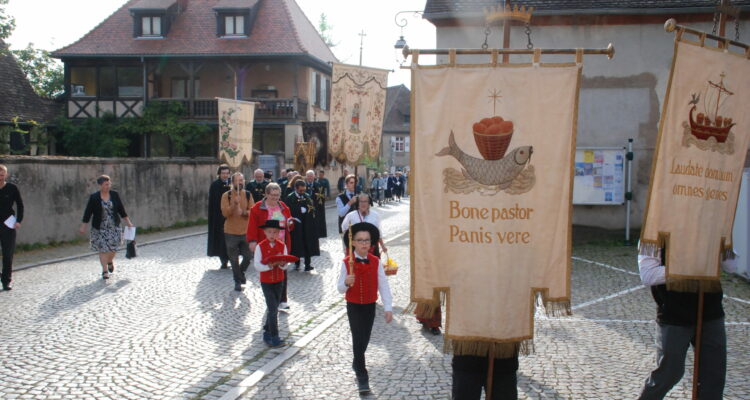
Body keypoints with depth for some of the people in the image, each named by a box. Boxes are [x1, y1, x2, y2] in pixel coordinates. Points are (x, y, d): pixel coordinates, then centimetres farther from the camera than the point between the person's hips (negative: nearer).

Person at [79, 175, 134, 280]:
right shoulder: (94, 197, -6)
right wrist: (83, 226, -4)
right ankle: (105, 270, 5)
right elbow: (88, 212, -3)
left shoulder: (114, 195, 1)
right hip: (100, 228, -2)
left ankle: (110, 261, 34)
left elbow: (121, 209, 9)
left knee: (113, 247, 3)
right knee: (102, 249, -3)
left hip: (114, 227, 2)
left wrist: (128, 222, 10)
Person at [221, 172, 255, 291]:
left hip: (246, 231, 2)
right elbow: (225, 213, -14)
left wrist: (245, 212, -21)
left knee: (248, 257, 6)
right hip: (231, 232, -2)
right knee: (234, 259, 4)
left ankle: (241, 272, 35)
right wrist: (234, 204, -28)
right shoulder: (226, 195, -7)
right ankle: (238, 281, 20)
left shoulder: (248, 195, 2)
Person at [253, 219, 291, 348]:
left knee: (274, 308, 13)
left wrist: (282, 264, -23)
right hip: (266, 282, -4)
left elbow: (286, 266, -1)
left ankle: (267, 333, 28)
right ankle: (274, 338, -4)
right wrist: (269, 266, -26)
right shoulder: (260, 246, -9)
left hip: (279, 282, 4)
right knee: (273, 309, -8)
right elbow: (257, 265, -11)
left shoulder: (282, 246, -1)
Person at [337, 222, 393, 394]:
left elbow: (383, 285, -6)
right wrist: (346, 283, -34)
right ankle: (362, 376, 2)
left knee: (365, 339, 17)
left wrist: (388, 308, -9)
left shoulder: (376, 262, -6)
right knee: (358, 339, -7)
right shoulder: (346, 263, -12)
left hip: (370, 306, 3)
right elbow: (340, 289, -10)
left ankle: (357, 363, 43)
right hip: (354, 307, -3)